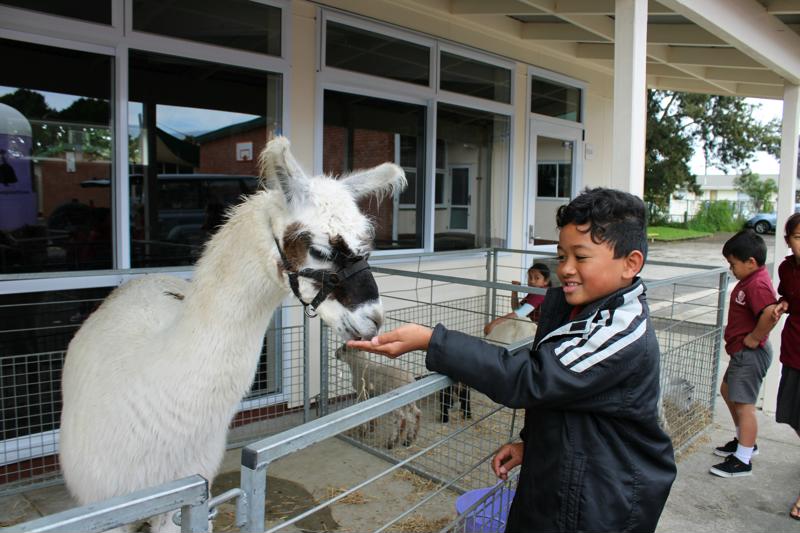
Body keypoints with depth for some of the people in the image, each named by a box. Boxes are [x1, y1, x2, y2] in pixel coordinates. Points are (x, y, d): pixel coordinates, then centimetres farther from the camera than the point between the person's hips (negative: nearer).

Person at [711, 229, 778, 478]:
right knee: (727, 391, 24)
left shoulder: (757, 285, -24)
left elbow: (770, 314, -39)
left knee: (744, 405, -2)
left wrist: (753, 338, -25)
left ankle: (742, 460, 9)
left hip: (750, 354, -11)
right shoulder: (752, 278, 8)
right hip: (742, 353, 11)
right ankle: (745, 441, 39)